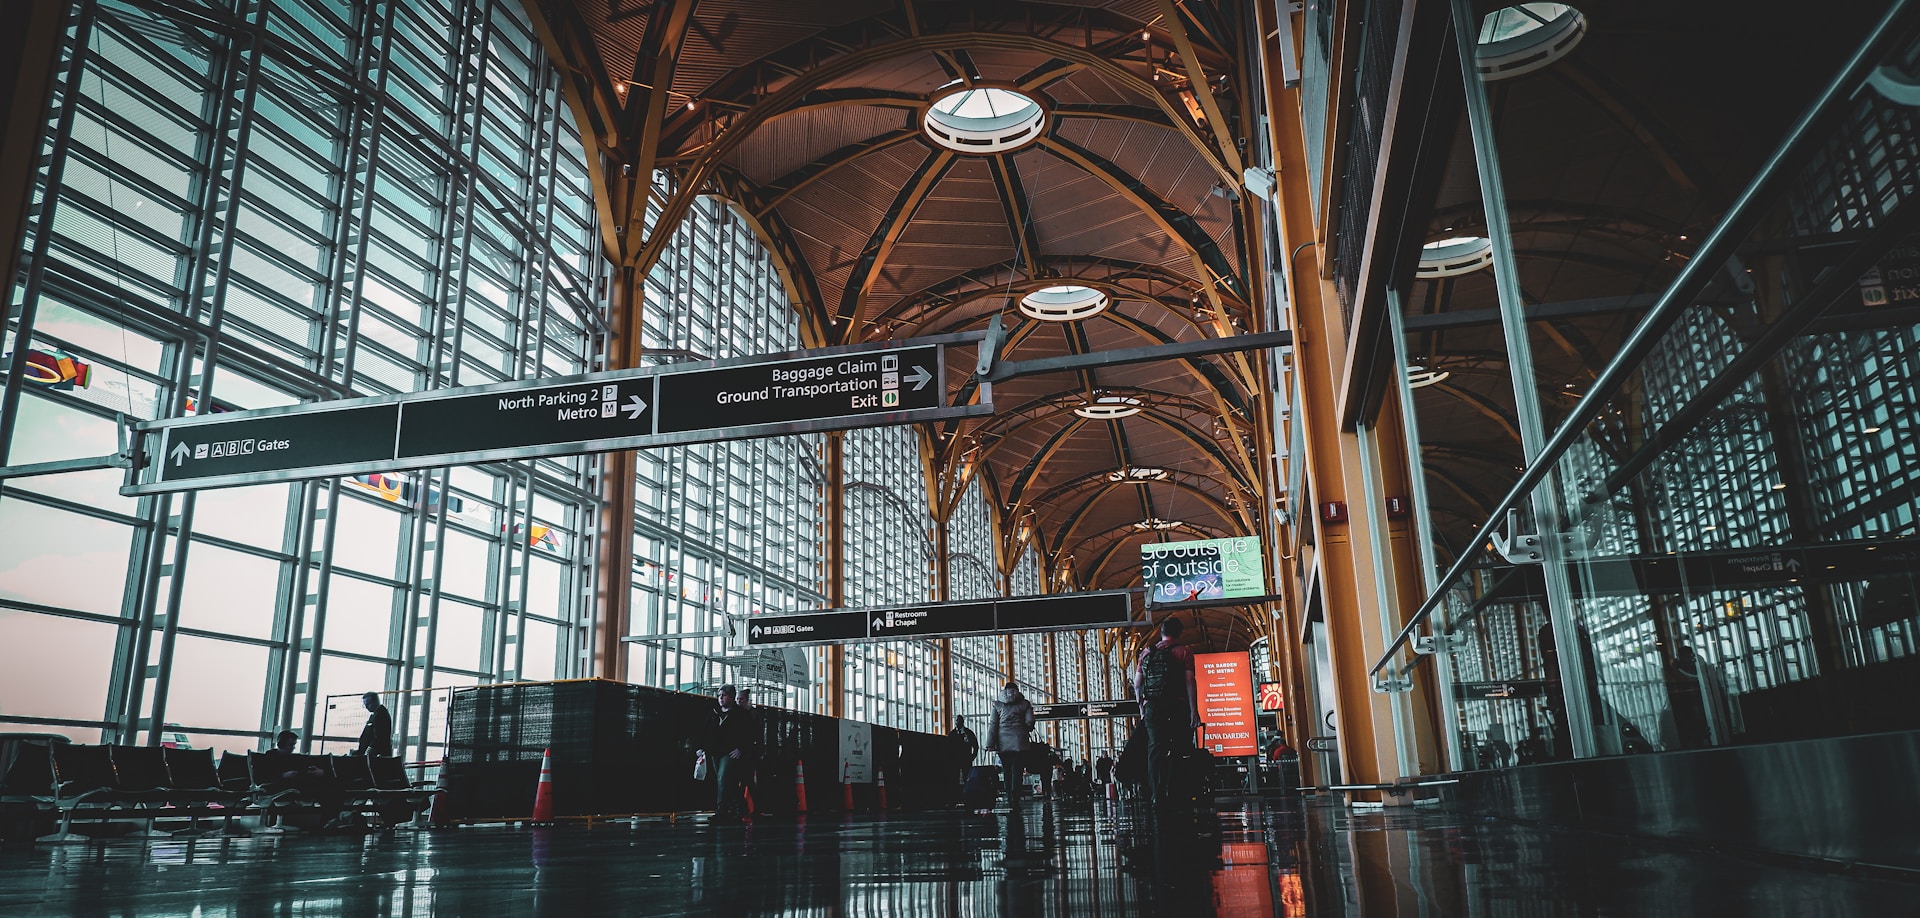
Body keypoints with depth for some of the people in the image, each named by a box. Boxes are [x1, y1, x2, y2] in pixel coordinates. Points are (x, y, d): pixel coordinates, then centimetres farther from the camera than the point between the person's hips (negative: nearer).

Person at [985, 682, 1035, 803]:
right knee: (1017, 771, -3)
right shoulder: (1025, 704, 6)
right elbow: (1030, 721, -1)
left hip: (1003, 743, 1)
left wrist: (990, 744, -1)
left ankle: (1010, 800, 5)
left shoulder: (997, 705, 7)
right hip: (1019, 742, -1)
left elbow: (993, 725, 2)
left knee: (1007, 771, 7)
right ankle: (1015, 800, -14)